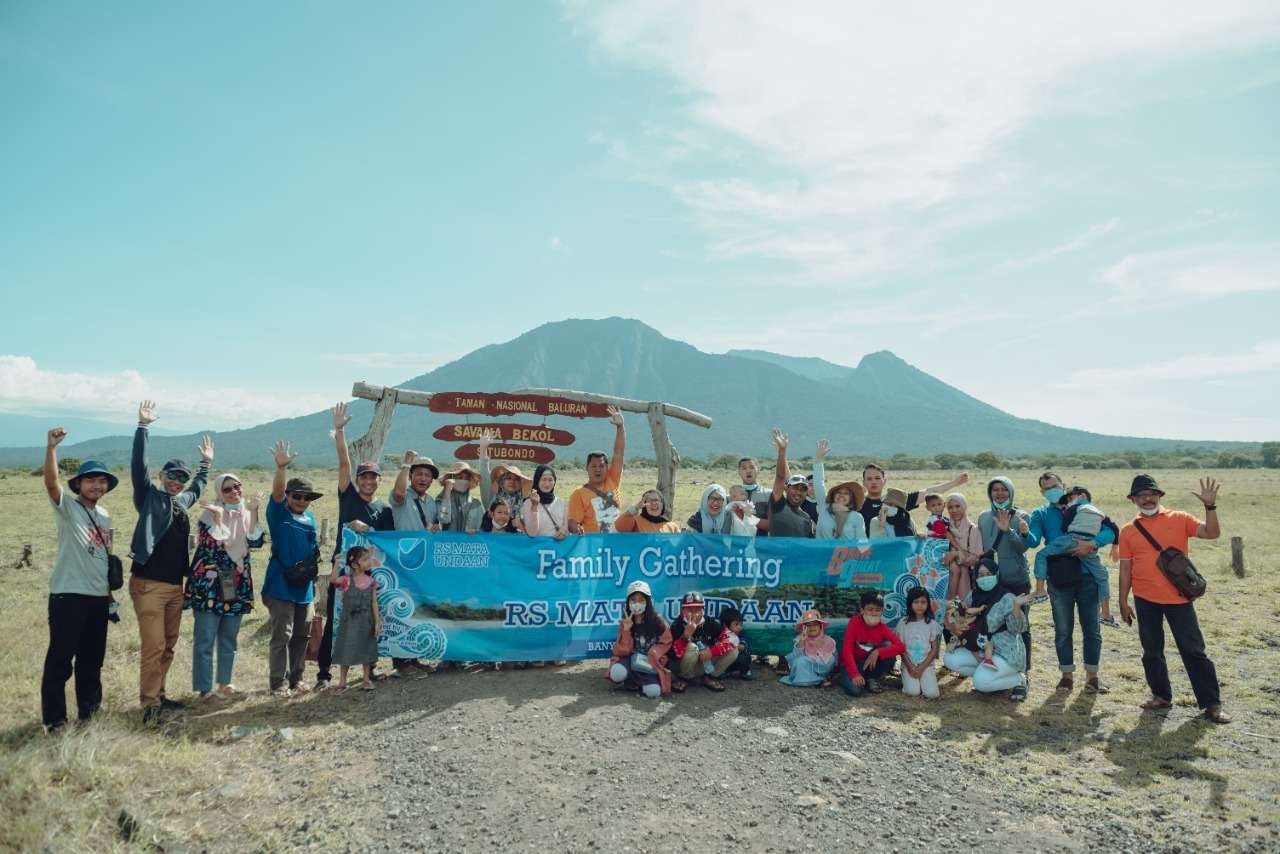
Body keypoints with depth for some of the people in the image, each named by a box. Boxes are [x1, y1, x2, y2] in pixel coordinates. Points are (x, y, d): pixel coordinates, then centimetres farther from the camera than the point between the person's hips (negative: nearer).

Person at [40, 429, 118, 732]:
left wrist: (110, 593, 18)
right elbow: (51, 482, -26)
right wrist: (51, 447, -40)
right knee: (60, 659, -1)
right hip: (68, 595, -6)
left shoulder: (104, 515, 13)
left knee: (92, 659, 15)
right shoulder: (67, 507, -5)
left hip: (98, 598, 6)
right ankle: (54, 719, 8)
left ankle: (89, 712, 26)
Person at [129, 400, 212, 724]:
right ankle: (149, 704, -3)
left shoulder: (183, 501, 17)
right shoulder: (150, 496, 0)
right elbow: (138, 465, -12)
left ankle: (158, 695, 24)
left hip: (175, 586, 7)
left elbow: (198, 487, 39)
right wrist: (143, 426, -18)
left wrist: (206, 463, 43)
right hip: (148, 584, -7)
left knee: (168, 646, 13)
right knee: (153, 646, -9)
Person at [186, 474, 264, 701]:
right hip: (209, 586, -5)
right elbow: (212, 545, -17)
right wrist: (218, 516, -24)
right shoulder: (210, 513, -5)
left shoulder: (247, 514, 9)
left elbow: (256, 541, -7)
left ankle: (224, 683, 23)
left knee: (229, 639, 13)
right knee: (205, 639, -2)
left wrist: (253, 511, -12)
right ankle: (205, 688, 4)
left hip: (236, 587, 5)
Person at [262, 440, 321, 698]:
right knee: (282, 636, -5)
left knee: (302, 635, 12)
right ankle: (278, 683, 3)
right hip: (281, 586, -6)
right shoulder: (279, 514, -5)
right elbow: (277, 492, -25)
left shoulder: (310, 519, 11)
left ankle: (295, 678, 24)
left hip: (304, 587, 6)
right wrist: (281, 467, -41)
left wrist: (313, 567, 12)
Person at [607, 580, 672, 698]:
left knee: (653, 692, -29)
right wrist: (626, 630, -21)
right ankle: (637, 682, 0)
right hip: (631, 660, 1)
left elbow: (665, 643, 4)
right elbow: (623, 651, -7)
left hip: (650, 664, -1)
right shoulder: (625, 622, -4)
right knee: (617, 673, -33)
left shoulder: (658, 622, -9)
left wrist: (651, 655, -12)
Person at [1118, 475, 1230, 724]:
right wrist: (1123, 603, 5)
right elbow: (1125, 569, 6)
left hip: (1179, 598, -2)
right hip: (1145, 600, 2)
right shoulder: (1128, 531, 4)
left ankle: (1212, 703, 12)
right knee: (1152, 651, 11)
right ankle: (1161, 696, 25)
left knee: (1193, 651, 4)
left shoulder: (1179, 519, 2)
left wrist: (1210, 506, -21)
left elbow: (1212, 533, -8)